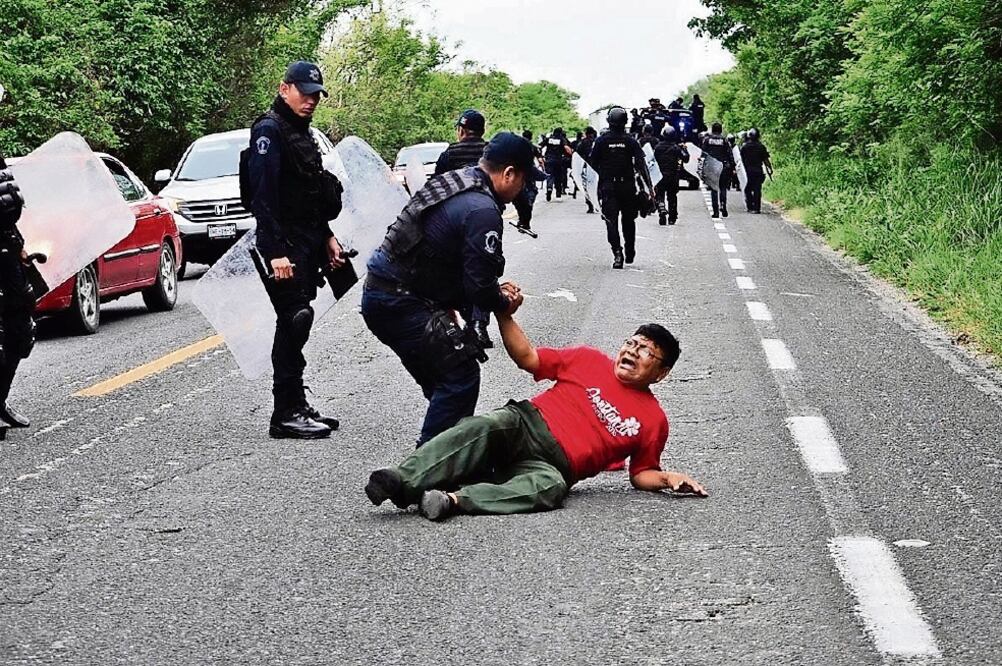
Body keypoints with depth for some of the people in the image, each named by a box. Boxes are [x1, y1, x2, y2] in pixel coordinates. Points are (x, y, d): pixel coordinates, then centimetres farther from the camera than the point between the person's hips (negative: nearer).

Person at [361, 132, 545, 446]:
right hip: (402, 303, -10)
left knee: (442, 378, 18)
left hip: (378, 293, 10)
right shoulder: (483, 210, -18)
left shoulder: (450, 183, 13)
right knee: (462, 376, -7)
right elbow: (480, 287, -19)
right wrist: (504, 303, 2)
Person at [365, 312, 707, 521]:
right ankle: (403, 480, -49)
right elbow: (528, 358, 14)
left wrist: (668, 478, -3)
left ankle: (454, 499, -50)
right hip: (525, 425, 1)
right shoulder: (590, 360, 16)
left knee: (550, 487, -39)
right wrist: (505, 316, 1)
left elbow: (641, 473, 19)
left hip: (553, 465, -1)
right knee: (492, 425, -35)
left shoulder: (653, 420, 15)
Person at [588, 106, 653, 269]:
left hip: (607, 187, -1)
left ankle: (617, 252, -21)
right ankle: (630, 253, 26)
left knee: (611, 220, -4)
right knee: (628, 220, 16)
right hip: (628, 186, 1)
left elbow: (593, 164, 2)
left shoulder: (601, 141, -3)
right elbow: (641, 164, -7)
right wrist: (649, 186, -8)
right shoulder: (630, 141, -2)